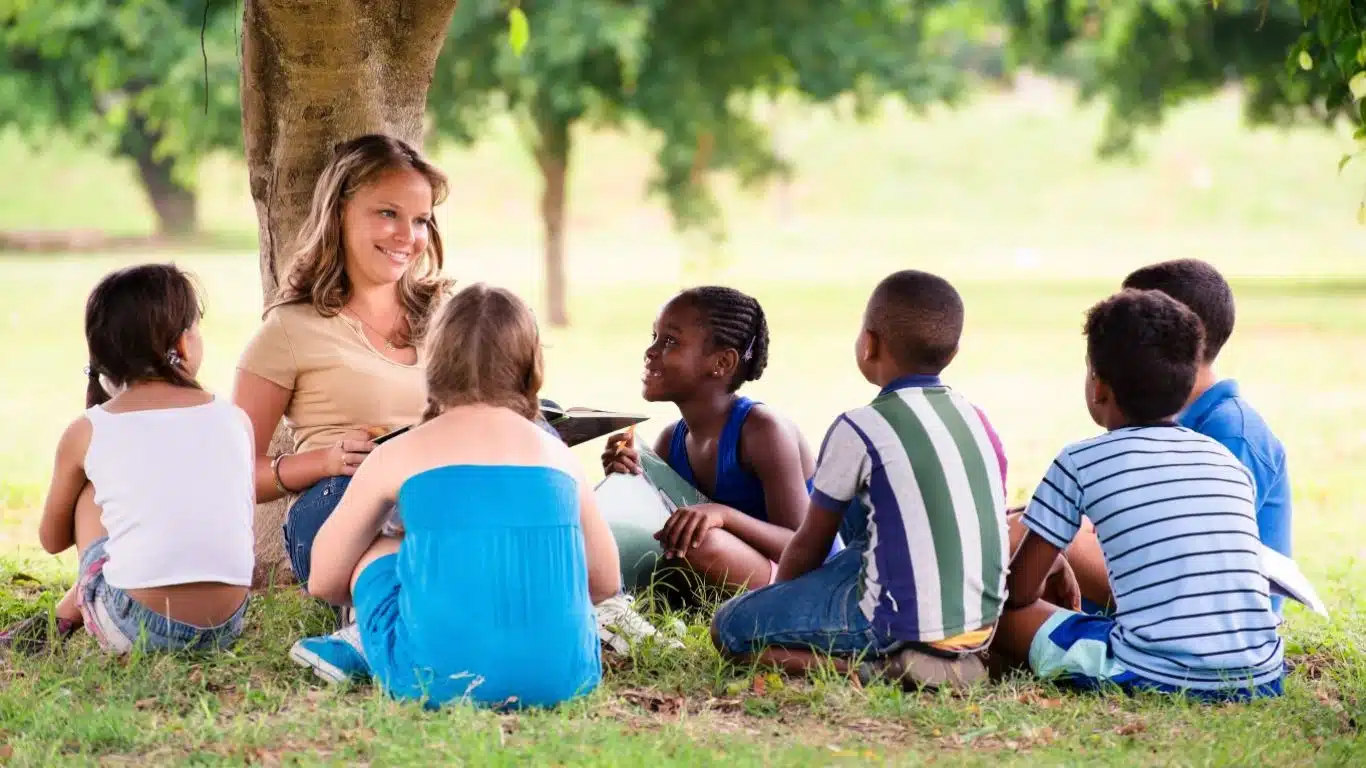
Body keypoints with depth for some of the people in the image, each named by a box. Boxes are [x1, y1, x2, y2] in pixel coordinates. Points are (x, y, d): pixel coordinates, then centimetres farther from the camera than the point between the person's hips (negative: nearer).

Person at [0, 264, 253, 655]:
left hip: (136, 628, -1)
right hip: (226, 626, 1)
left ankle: (64, 619, 30)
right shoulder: (235, 420, 7)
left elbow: (52, 539, 18)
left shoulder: (85, 433, 4)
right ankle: (70, 611, 35)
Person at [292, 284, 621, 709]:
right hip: (564, 676, 1)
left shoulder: (398, 455, 8)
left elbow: (322, 582, 17)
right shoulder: (558, 454, 14)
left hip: (440, 679, -1)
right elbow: (606, 582, 23)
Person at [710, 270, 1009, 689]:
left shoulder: (859, 430, -9)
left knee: (729, 628, 5)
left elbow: (810, 544, 1)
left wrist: (780, 603, 23)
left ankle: (872, 668, -13)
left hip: (905, 623, -7)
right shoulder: (976, 420, 10)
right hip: (982, 624, 7)